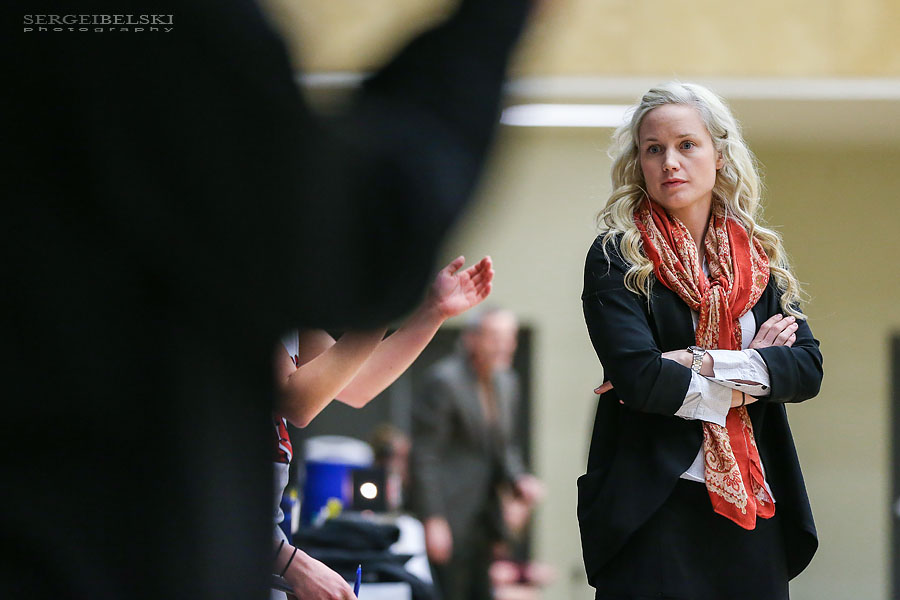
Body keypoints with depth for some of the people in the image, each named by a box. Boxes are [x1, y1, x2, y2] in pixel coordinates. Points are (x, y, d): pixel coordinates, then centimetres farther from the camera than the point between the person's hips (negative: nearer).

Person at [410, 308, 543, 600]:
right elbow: (425, 455, -15)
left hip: (483, 518, 8)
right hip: (447, 518, -8)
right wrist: (433, 520, -19)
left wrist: (519, 480, 0)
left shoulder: (507, 382, 11)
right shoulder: (444, 380, -14)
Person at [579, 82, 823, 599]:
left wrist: (701, 362, -13)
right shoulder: (616, 257, -3)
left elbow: (808, 368, -2)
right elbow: (637, 376, -17)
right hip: (653, 512, -4)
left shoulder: (759, 258, 10)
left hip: (755, 508, 4)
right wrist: (752, 370, -6)